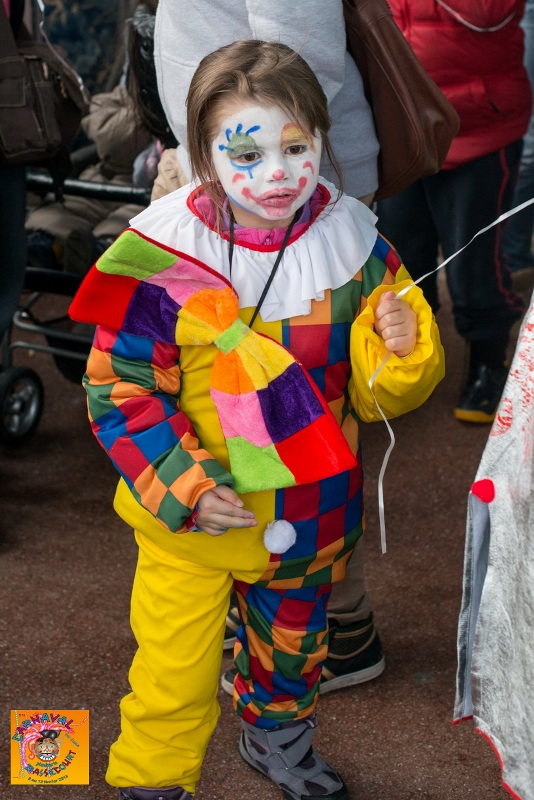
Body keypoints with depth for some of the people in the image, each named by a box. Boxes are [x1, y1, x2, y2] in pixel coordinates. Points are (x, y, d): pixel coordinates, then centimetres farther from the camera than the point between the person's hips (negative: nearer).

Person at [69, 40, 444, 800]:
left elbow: (375, 393, -3)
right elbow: (119, 389, -12)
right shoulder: (162, 255, -19)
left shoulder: (352, 244, -9)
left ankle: (278, 738, 58)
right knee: (176, 671, 5)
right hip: (189, 517, -3)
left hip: (308, 514, 4)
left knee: (294, 641, 26)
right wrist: (185, 488, -20)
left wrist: (401, 349, -25)